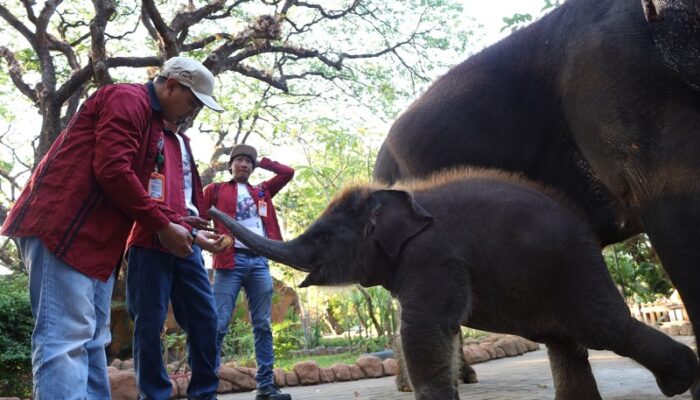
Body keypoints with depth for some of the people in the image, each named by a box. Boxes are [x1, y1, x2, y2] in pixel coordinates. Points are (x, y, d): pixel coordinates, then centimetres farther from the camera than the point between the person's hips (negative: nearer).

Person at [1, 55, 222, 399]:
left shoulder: (152, 121, 24)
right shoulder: (128, 99, -8)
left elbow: (134, 184, 22)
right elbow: (112, 170, -20)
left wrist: (173, 224, 8)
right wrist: (163, 225, -12)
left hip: (97, 237, 11)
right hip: (62, 227, -11)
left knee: (91, 339, 8)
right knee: (67, 336, -16)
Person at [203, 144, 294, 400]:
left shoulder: (262, 191, 21)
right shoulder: (216, 190, 11)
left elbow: (288, 173, 20)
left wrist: (261, 162, 19)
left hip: (259, 261, 4)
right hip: (230, 260, -4)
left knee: (262, 325, 4)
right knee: (219, 324, -9)